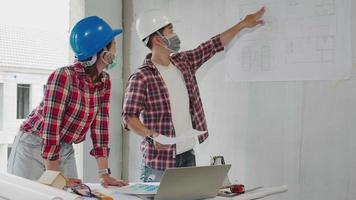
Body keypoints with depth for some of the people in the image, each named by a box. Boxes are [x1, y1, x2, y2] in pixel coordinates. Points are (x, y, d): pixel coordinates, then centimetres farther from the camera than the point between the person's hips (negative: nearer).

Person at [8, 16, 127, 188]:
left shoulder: (105, 81, -4)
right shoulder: (63, 77, -26)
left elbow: (100, 126, -3)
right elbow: (50, 128, -27)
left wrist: (104, 174, -8)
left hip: (65, 151, 6)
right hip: (34, 147, -6)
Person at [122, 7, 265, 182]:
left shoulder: (184, 62, 7)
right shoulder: (141, 78, -13)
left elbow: (213, 46, 16)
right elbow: (129, 117, -15)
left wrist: (243, 24, 20)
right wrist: (151, 135, -31)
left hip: (188, 155, 6)